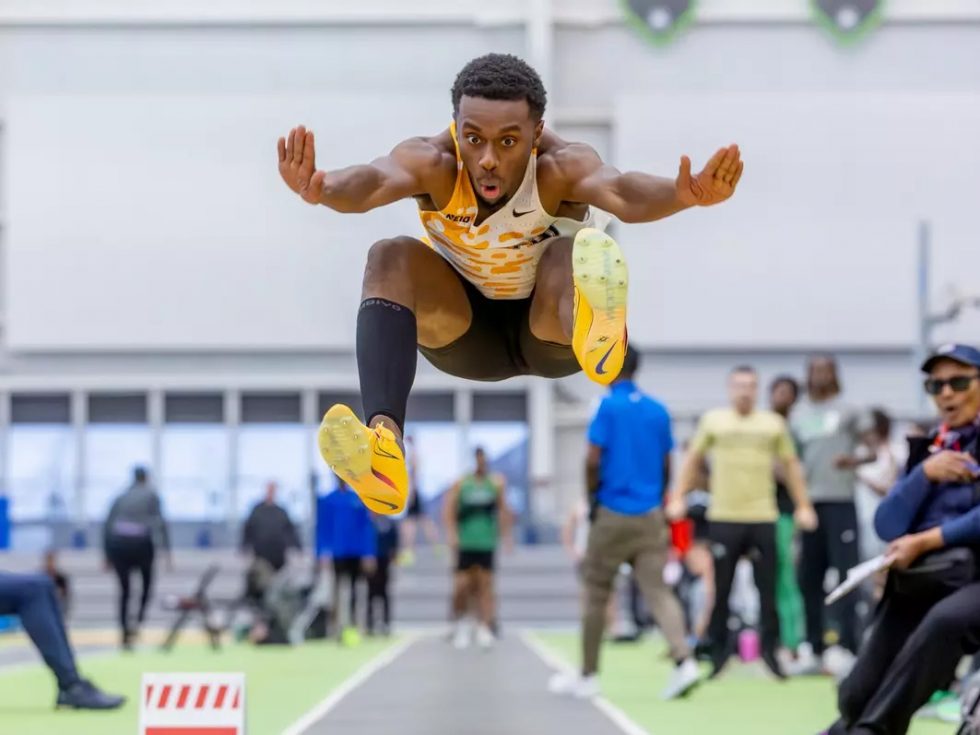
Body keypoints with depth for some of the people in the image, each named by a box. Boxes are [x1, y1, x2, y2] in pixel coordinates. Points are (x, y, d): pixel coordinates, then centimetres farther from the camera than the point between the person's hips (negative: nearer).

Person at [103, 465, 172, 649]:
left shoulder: (121, 497, 18)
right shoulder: (151, 495, 7)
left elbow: (108, 526, 14)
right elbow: (160, 523, -5)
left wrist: (107, 556, 19)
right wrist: (167, 551, -8)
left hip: (117, 542, 3)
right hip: (140, 542, -3)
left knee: (124, 590, 13)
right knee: (147, 581, 22)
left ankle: (125, 634, 6)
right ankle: (139, 620, 1)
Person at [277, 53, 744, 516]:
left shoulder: (561, 167, -29)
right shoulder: (433, 164, -26)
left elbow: (621, 192, -52)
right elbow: (377, 180, -49)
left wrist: (684, 195, -75)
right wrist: (322, 190, -72)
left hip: (550, 328, -2)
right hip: (462, 335, 2)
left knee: (570, 255, -34)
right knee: (390, 259, -28)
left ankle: (594, 333, -71)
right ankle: (384, 438, -49)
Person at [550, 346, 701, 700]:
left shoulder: (609, 406, -8)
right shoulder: (658, 410, 7)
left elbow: (593, 461, -14)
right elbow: (666, 467, 11)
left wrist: (592, 498, 2)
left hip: (614, 514, -4)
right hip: (650, 517, 4)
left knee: (596, 594, 8)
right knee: (658, 591, 0)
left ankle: (587, 676, 15)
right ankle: (683, 661, -19)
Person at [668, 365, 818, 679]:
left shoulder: (774, 424, 9)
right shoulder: (713, 421, 7)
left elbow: (791, 465, 15)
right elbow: (693, 460, 13)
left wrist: (803, 506, 9)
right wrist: (678, 498, 5)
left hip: (763, 518, 1)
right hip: (723, 518, -1)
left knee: (768, 589, 0)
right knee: (720, 591, 1)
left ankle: (770, 650, 10)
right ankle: (719, 651, 11)